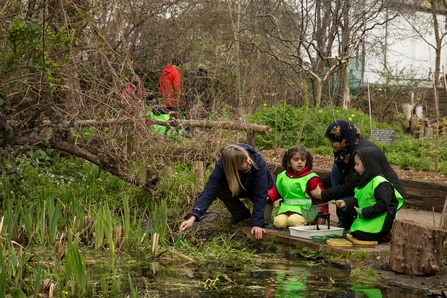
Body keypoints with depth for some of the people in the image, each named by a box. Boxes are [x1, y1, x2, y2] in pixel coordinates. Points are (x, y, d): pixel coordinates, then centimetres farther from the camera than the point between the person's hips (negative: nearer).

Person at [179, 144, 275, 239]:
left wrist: (257, 223, -41)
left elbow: (260, 194, -35)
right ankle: (241, 215, -1)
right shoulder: (222, 166, -33)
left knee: (263, 219, -24)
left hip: (262, 189, -2)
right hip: (240, 189, 2)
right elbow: (209, 191, -37)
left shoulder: (257, 161, -38)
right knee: (219, 188, -26)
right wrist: (193, 217, -48)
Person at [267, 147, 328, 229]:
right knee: (279, 222, -22)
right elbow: (276, 190, 28)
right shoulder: (283, 177, 15)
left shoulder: (311, 178, -1)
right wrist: (268, 197, 6)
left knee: (293, 220, -33)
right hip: (286, 209, 5)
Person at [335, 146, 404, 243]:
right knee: (353, 232, 3)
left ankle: (385, 236, -4)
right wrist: (346, 204, 8)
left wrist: (363, 212, -21)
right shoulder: (365, 181, 14)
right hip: (365, 219, 10)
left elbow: (382, 205, -24)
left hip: (377, 222, -10)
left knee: (360, 234, -23)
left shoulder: (380, 183, -19)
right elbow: (359, 201, 23)